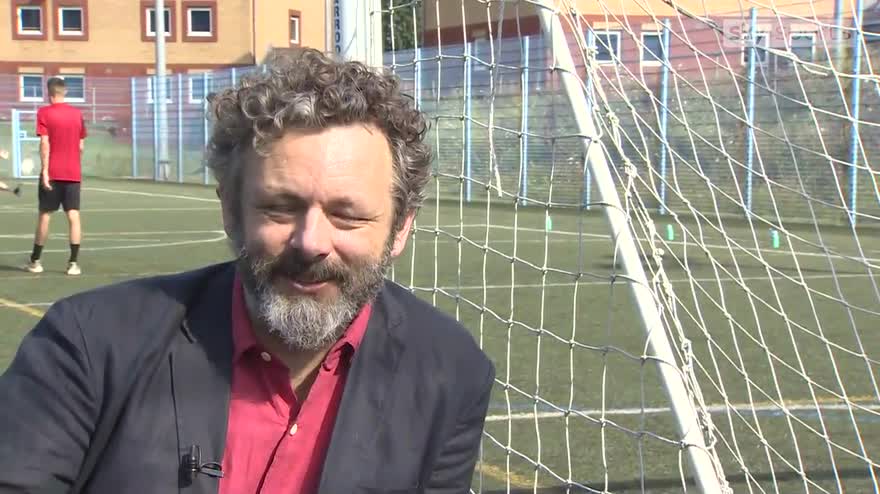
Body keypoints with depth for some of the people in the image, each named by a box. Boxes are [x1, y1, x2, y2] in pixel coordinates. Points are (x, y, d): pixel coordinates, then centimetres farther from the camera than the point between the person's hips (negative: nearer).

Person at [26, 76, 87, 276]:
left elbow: (45, 143, -12)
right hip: (74, 173, 2)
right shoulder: (77, 113, 7)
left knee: (44, 215, 7)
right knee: (73, 216, -2)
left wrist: (45, 171, -13)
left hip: (52, 173, -2)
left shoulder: (44, 113, -5)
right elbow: (81, 146, 10)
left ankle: (35, 261, 16)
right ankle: (74, 263, -7)